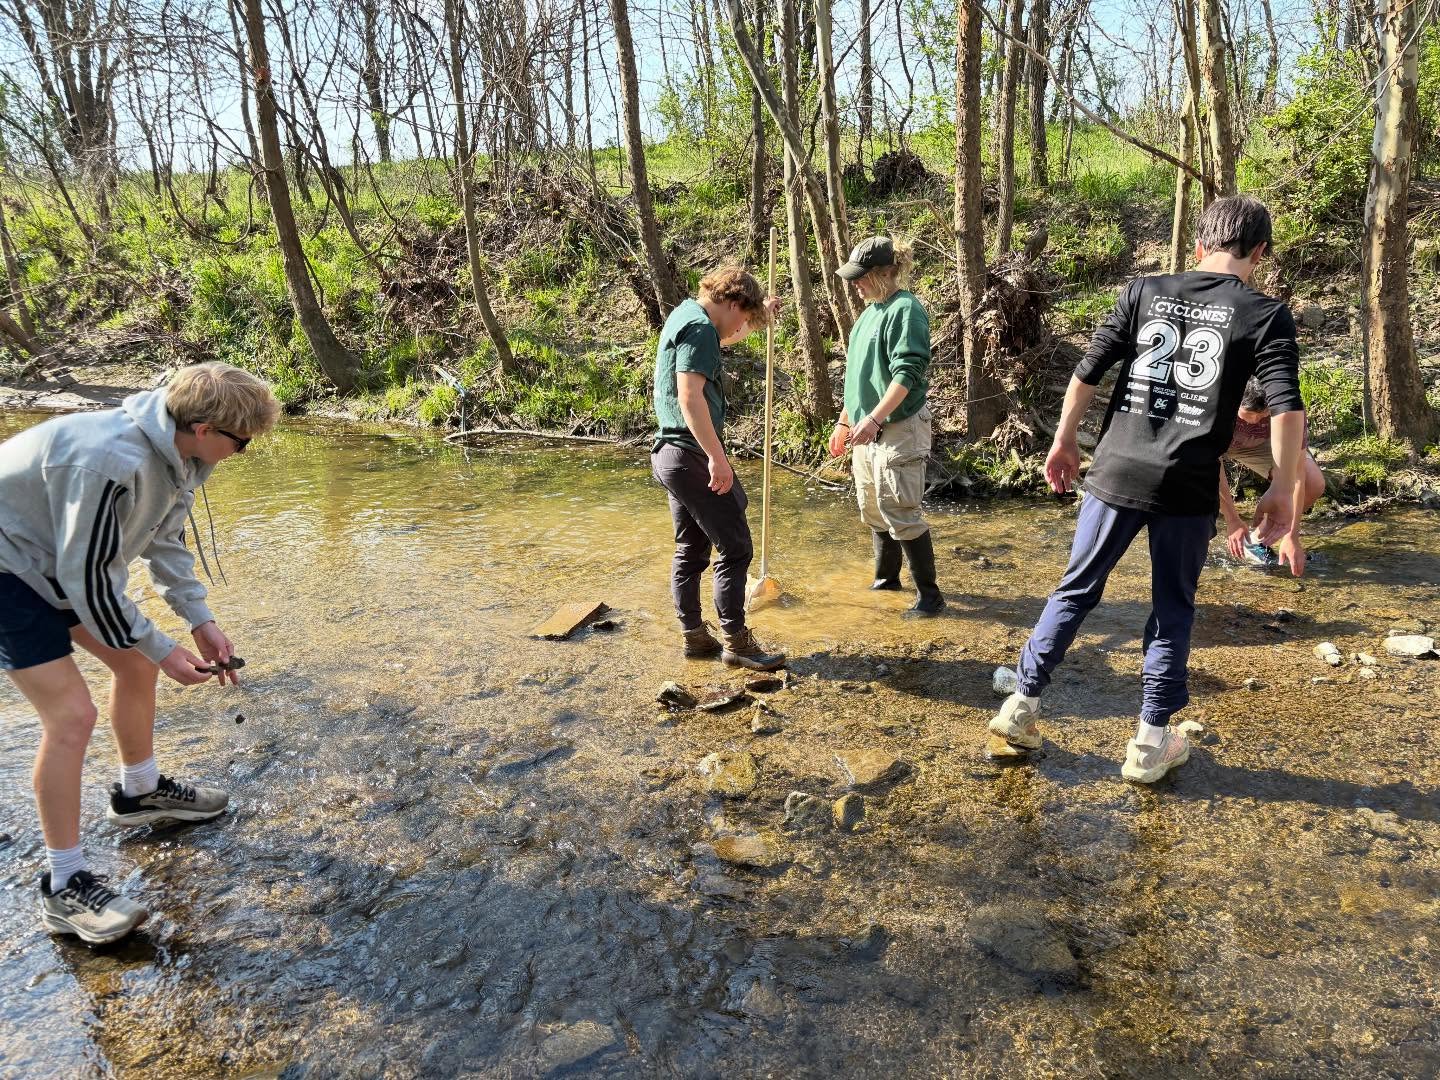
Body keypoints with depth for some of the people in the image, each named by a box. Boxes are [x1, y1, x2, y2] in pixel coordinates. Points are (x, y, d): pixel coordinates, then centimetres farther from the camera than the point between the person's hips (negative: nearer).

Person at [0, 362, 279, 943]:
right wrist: (161, 648, -19)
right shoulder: (112, 462, -37)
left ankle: (138, 792, 39)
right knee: (71, 712, -13)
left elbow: (165, 540, 5)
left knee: (134, 662, 15)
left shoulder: (180, 450, -8)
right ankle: (64, 887, 0)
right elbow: (86, 579, -29)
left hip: (66, 561, 9)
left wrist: (201, 622, -1)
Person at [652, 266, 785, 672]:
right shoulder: (700, 328, -16)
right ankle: (736, 641, 3)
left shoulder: (686, 314, 16)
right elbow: (690, 396, -27)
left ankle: (694, 635, 23)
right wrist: (716, 456, -28)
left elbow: (723, 338, 40)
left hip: (671, 453, 11)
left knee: (691, 549, 15)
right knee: (734, 548, -4)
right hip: (692, 455, -11)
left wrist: (761, 315, 40)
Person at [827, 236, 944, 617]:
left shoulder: (905, 309, -14)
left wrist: (874, 419, -30)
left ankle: (929, 594, 5)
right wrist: (845, 421, 23)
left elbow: (907, 373, -23)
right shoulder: (871, 310, 14)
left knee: (900, 514, -6)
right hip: (867, 429, 9)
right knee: (873, 510, 16)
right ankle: (887, 578, 33)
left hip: (898, 430, -9)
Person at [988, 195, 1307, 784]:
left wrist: (1063, 442, 15)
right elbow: (1287, 408, -8)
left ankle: (1021, 705, 20)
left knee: (1076, 589, 15)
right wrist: (1282, 494, -3)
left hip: (1116, 472, 2)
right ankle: (1151, 742, 19)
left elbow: (1087, 372, 5)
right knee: (1172, 610, 13)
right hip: (1188, 488, -2)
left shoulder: (1144, 291, 7)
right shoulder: (1266, 315, 1)